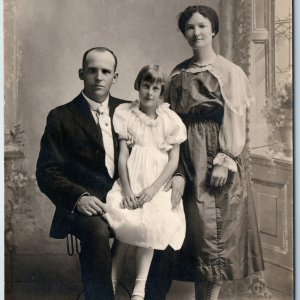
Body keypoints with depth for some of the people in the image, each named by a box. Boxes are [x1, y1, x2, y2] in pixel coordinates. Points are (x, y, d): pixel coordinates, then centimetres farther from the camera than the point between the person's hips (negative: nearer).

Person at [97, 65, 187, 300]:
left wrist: (152, 189, -13)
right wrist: (126, 189, -13)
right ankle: (113, 279, -9)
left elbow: (174, 160, 0)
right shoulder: (125, 114, 4)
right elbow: (123, 154, -1)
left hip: (159, 182, 0)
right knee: (123, 217, -26)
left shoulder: (170, 120, 3)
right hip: (132, 177, 0)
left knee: (151, 221, -25)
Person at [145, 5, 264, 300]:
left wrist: (225, 162, -13)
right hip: (188, 159, 3)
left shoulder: (230, 73, -2)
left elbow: (236, 121, -5)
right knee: (194, 225, 5)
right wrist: (177, 171, -5)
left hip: (217, 158, -3)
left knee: (215, 230, 1)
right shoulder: (178, 74, 10)